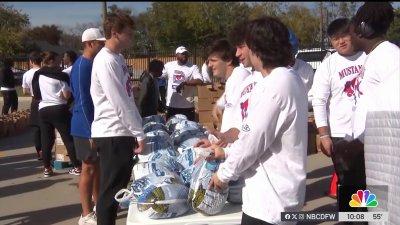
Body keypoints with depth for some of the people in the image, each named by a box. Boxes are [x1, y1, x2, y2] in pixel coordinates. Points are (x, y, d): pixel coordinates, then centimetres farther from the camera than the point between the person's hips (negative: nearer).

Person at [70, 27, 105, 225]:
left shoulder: (94, 63, 11)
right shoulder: (81, 66, -17)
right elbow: (82, 101, -20)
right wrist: (91, 130, -21)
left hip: (98, 123, 9)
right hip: (87, 127, -9)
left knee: (97, 167, 15)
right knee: (89, 168, -1)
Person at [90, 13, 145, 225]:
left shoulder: (118, 58, 14)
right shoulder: (105, 61, -16)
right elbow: (120, 104, -19)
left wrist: (137, 131, 16)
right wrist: (140, 134, -15)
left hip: (122, 133, 9)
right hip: (112, 135, -9)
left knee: (118, 188, 16)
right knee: (110, 190, 0)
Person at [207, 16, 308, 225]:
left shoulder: (274, 86, -24)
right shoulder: (290, 78, 8)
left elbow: (252, 140, -20)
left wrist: (224, 173, -5)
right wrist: (227, 152, 15)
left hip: (270, 196, -9)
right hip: (281, 191, 9)